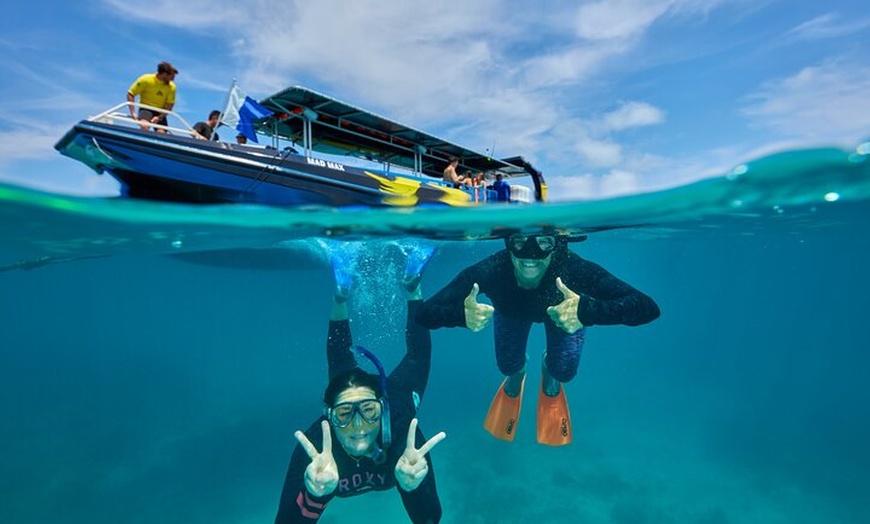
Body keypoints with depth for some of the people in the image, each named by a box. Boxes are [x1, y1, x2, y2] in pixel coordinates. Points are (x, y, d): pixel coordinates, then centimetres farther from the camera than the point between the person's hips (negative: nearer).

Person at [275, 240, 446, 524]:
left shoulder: (403, 432, -46)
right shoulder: (315, 445, -44)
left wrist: (413, 486, -64)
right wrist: (314, 493, -64)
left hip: (393, 392, 0)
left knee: (416, 356, 26)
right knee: (341, 363, 30)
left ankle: (412, 286, 38)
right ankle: (341, 295, 42)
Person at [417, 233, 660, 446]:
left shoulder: (573, 269, -44)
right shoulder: (490, 271, -43)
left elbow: (648, 308, -48)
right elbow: (425, 313, -43)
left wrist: (586, 311, -65)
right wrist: (461, 314, -63)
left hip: (565, 308, 0)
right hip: (511, 311, 0)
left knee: (564, 371, -6)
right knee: (508, 366, 2)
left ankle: (549, 377, 34)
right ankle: (516, 376, 42)